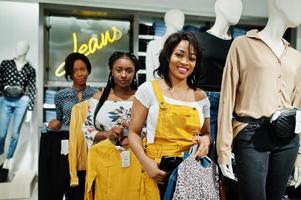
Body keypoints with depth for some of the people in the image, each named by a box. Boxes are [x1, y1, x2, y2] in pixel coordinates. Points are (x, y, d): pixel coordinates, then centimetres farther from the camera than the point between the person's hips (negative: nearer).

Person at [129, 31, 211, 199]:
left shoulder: (201, 96, 5)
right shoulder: (149, 90, -3)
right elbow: (134, 133, -2)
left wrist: (205, 140, -6)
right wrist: (147, 163, -16)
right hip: (159, 172, -2)